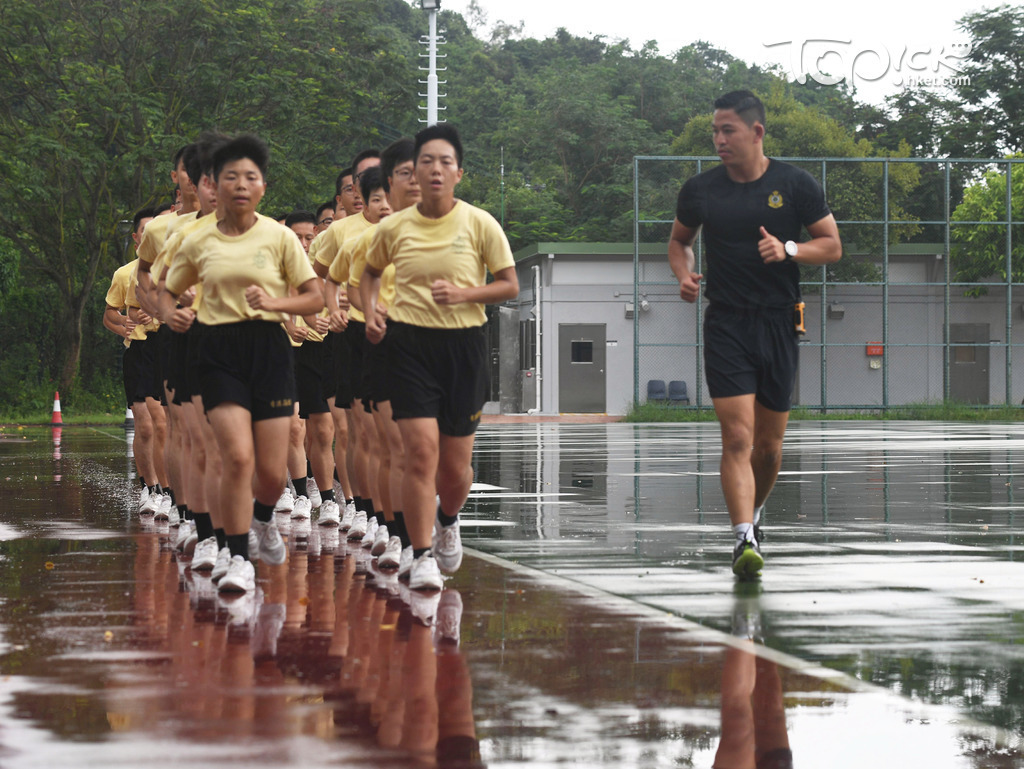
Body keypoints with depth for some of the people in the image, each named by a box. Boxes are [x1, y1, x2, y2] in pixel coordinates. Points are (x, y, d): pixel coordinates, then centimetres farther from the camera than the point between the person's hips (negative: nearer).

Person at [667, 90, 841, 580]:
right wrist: (684, 273, -1)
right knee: (737, 437, -15)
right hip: (725, 324, -1)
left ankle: (753, 513, 35)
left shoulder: (796, 185, 0)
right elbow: (679, 240, 20)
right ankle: (745, 539, -21)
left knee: (769, 443, 9)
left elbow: (832, 245, 4)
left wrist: (789, 250, -15)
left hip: (779, 324, 1)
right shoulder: (700, 190, 4)